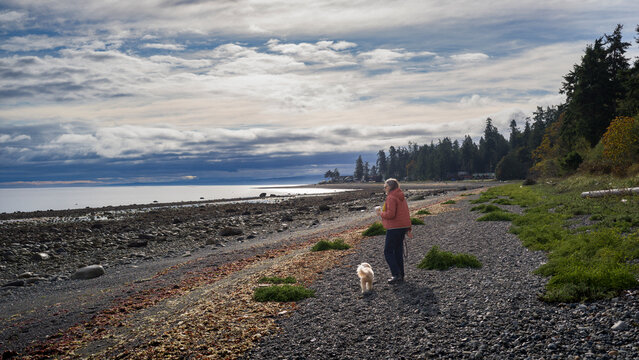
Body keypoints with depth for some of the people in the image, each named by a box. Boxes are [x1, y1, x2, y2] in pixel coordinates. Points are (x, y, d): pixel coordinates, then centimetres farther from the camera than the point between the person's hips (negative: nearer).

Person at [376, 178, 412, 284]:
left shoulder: (391, 198, -15)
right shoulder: (401, 197, 15)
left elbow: (390, 214, -24)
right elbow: (407, 213, 17)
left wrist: (381, 213, -5)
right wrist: (408, 229, 20)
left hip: (394, 228, -9)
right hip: (403, 227, 9)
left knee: (388, 251, -2)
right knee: (398, 251, 15)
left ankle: (396, 275, -8)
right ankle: (400, 276, 18)